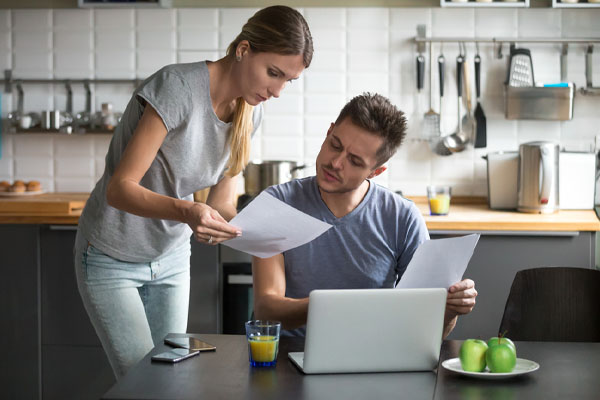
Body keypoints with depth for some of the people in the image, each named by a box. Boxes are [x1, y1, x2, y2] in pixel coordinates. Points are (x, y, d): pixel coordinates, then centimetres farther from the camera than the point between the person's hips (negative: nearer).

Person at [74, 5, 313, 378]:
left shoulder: (249, 111, -4)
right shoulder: (178, 87, -26)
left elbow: (220, 201, -1)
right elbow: (119, 188, -28)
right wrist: (186, 212, -44)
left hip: (171, 258, 6)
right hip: (112, 258, -6)